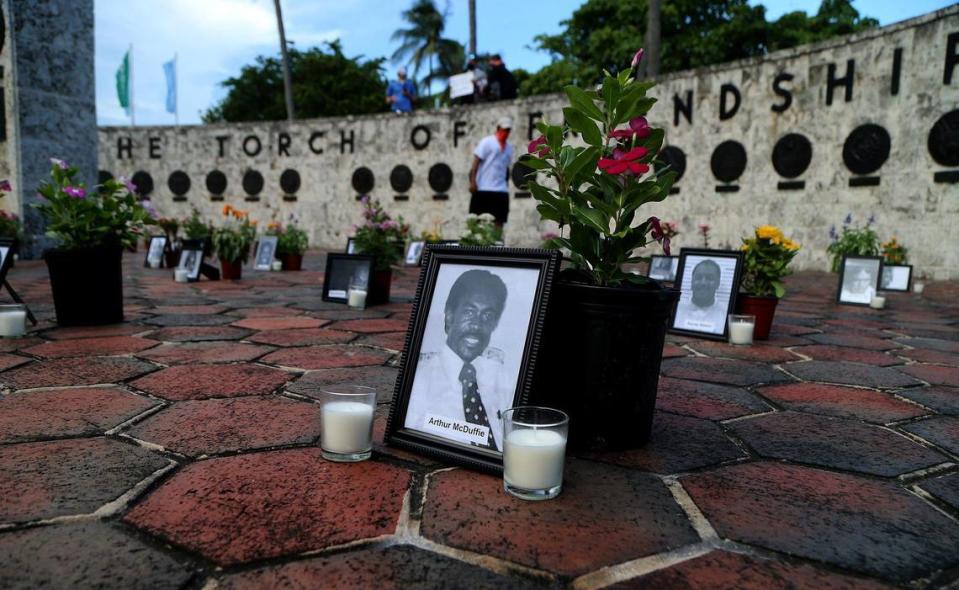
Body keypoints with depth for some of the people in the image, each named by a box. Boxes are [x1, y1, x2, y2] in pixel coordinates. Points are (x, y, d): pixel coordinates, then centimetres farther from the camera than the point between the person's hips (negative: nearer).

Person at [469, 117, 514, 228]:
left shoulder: (509, 148, 17)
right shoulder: (487, 142, -1)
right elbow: (476, 162, -7)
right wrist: (472, 182, -14)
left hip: (501, 190, 6)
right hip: (483, 189, -5)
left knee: (499, 221, 2)